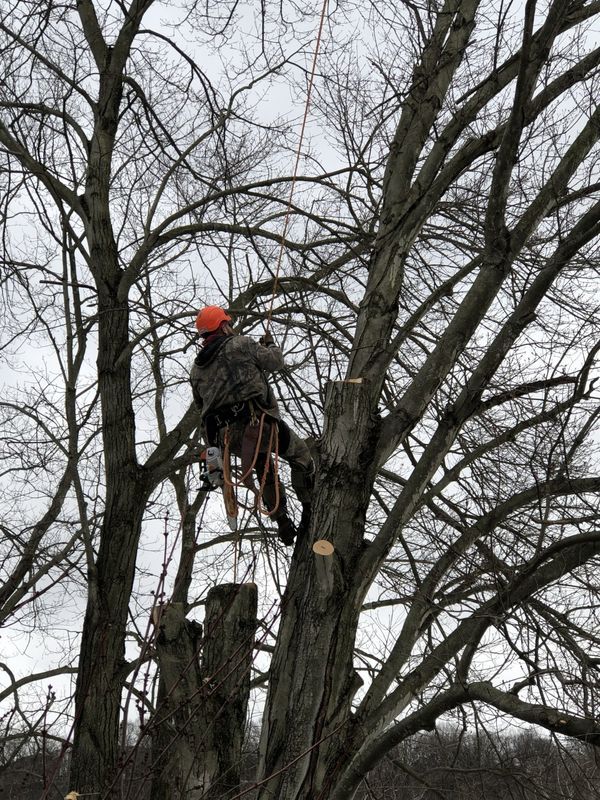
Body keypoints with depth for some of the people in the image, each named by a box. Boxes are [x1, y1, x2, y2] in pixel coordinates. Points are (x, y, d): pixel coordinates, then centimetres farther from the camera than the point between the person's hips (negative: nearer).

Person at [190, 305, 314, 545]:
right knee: (300, 454, 14)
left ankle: (282, 523, 22)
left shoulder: (196, 370, 19)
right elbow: (275, 362, 9)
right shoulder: (241, 344, 2)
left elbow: (201, 403, 26)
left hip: (225, 435, 6)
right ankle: (310, 511, 9)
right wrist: (269, 344, 29)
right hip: (256, 419, -6)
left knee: (265, 472, 27)